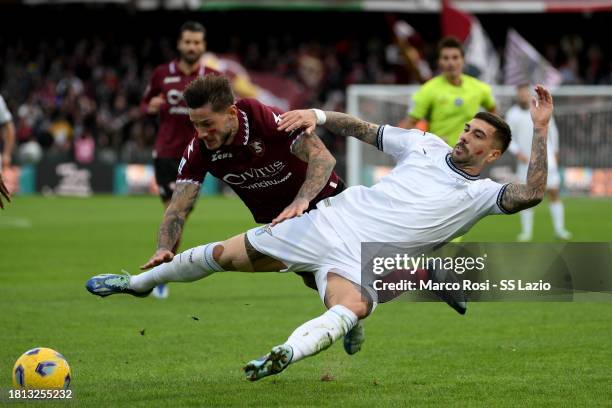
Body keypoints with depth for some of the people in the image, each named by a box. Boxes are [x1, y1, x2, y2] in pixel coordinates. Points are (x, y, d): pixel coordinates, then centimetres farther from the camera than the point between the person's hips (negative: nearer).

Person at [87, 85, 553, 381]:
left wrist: (541, 130, -22)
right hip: (332, 220, 4)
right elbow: (363, 130, 17)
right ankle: (139, 282, 26)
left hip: (363, 262, -4)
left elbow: (532, 193, -17)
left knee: (353, 306, -40)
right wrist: (319, 115, 1)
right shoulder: (425, 145, 11)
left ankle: (287, 354, -64)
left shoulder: (483, 194, 1)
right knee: (226, 254, 5)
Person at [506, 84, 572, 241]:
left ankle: (559, 229, 4)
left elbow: (552, 129, 16)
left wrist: (555, 150, 21)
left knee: (553, 192, -3)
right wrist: (518, 152, -12)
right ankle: (526, 232, 9)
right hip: (526, 162, 0)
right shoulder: (512, 114, -1)